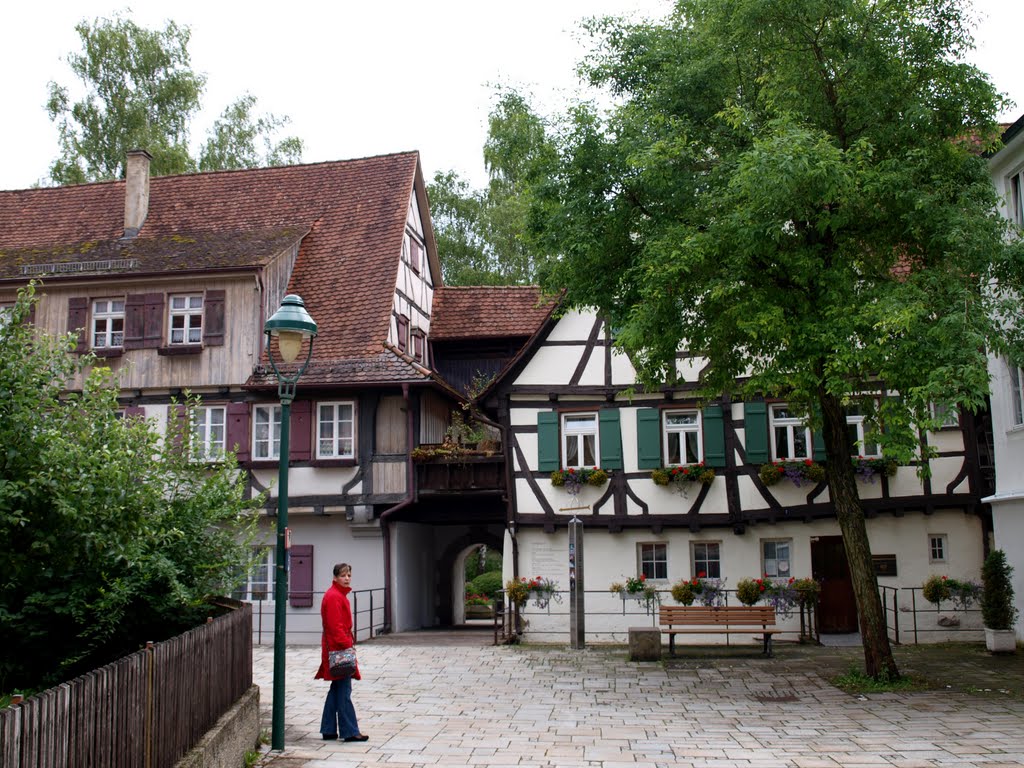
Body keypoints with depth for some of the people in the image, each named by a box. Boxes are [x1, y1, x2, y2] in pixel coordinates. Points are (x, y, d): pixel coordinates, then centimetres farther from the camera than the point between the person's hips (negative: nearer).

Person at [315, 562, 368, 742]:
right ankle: (349, 732, -2)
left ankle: (328, 730, 19)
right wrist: (347, 644, -21)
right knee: (344, 691, -6)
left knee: (337, 689, 14)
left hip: (340, 648, 11)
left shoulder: (340, 595, 17)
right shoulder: (334, 597, -15)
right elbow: (336, 626, -20)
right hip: (338, 649, -11)